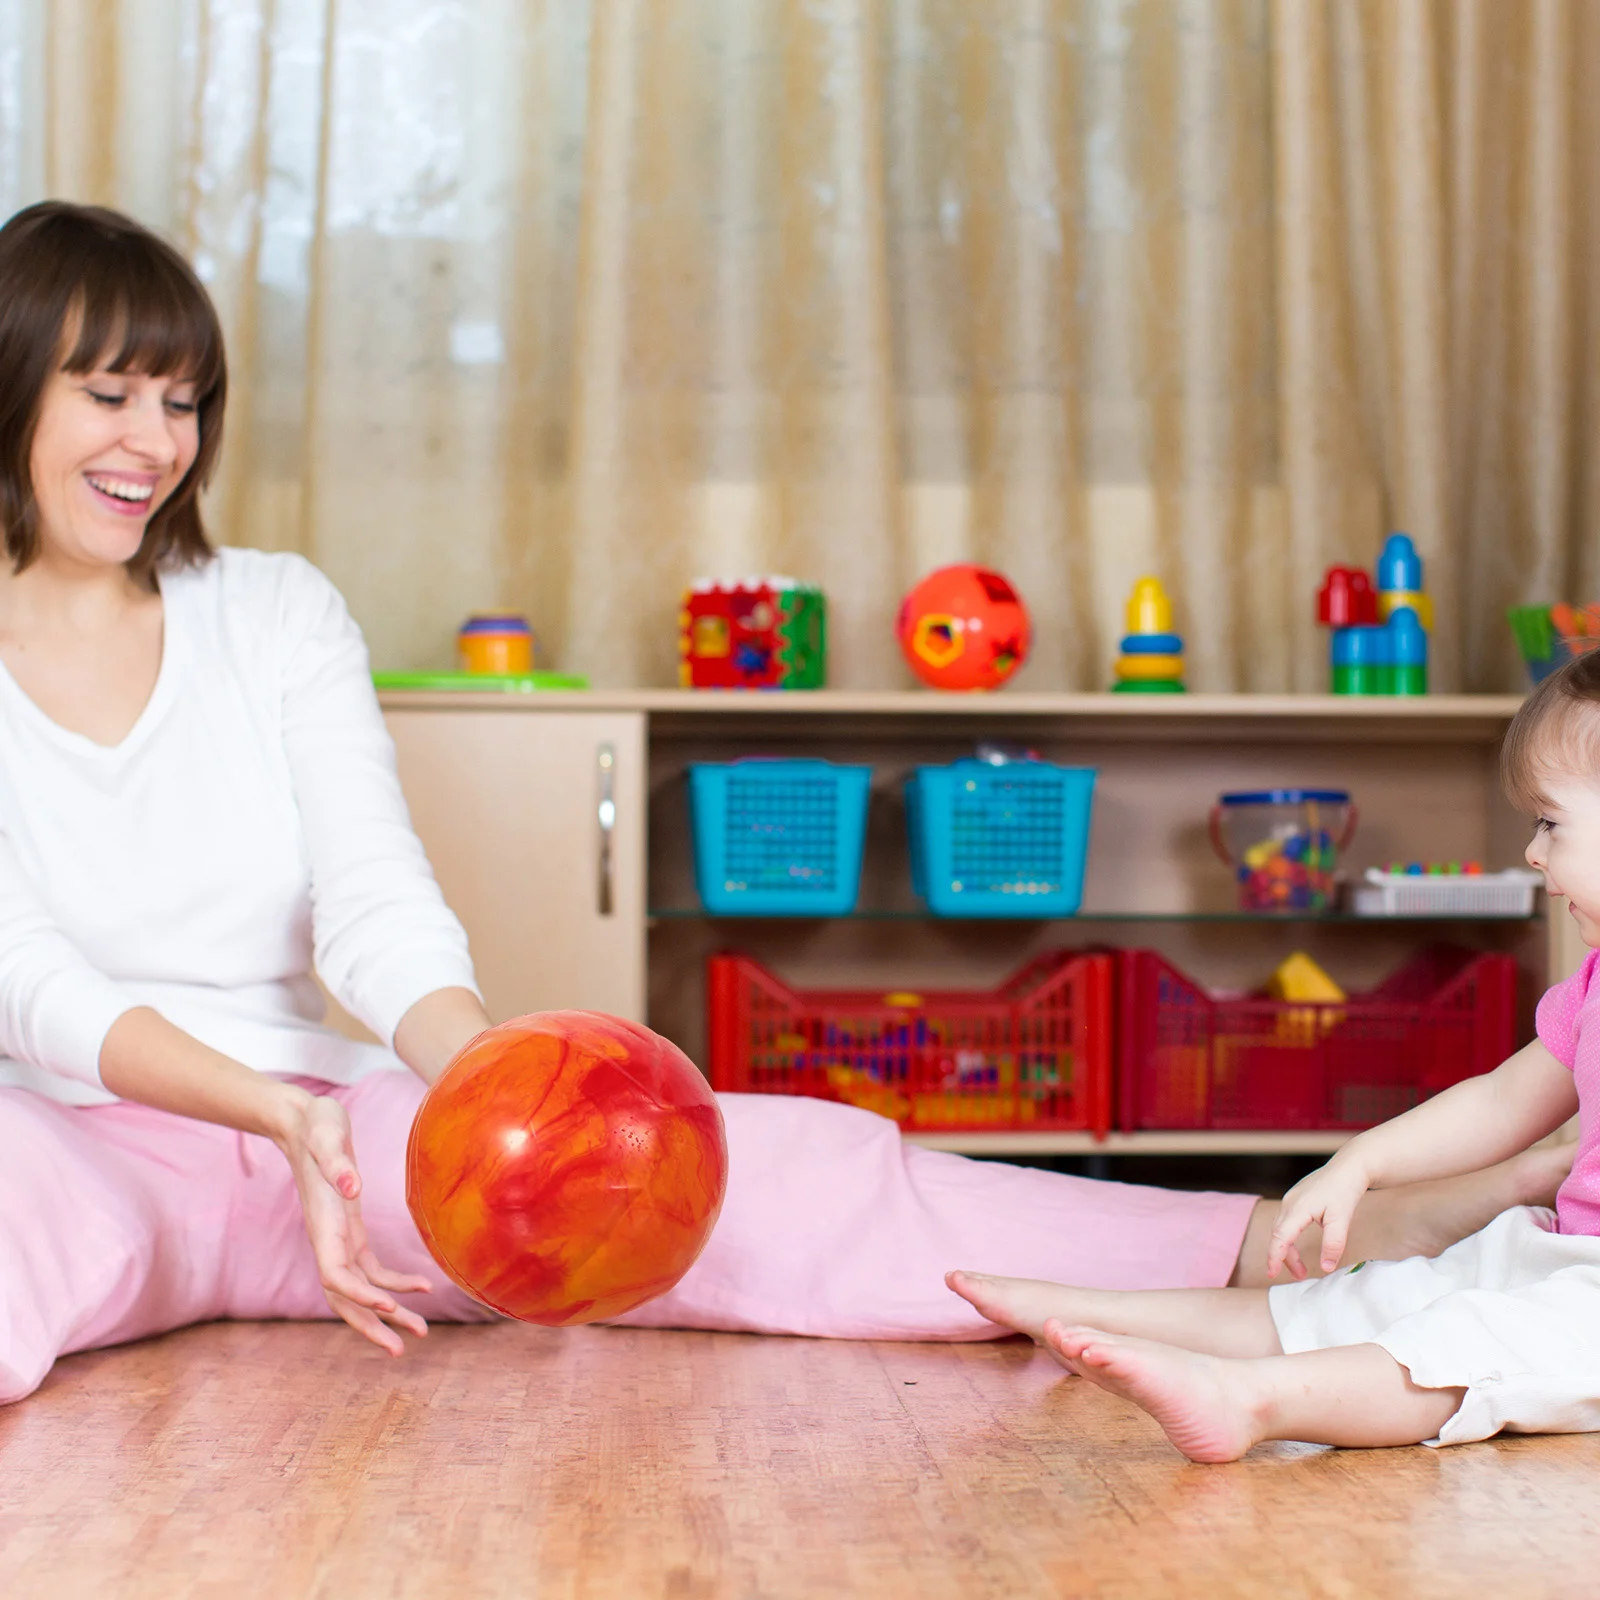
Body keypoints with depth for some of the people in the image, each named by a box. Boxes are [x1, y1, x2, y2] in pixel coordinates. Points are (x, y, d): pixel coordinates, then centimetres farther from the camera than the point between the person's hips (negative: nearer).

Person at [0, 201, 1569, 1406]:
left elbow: (377, 902, -4)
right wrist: (280, 1115, -26)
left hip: (315, 1119, 1)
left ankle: (1320, 1241, -21)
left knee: (765, 1168, -16)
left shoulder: (276, 609, 8)